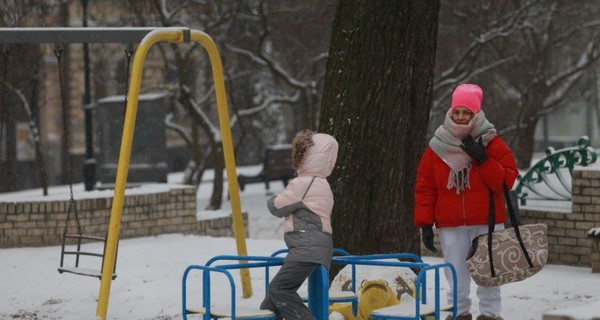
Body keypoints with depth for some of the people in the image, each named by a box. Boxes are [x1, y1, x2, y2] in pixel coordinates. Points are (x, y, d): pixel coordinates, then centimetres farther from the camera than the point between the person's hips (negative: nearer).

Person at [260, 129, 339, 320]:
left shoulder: (302, 184, -12)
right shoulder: (320, 183, 21)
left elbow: (277, 206, -3)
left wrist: (272, 201, 18)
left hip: (308, 250, -11)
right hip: (310, 249, 11)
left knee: (279, 289, -17)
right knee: (278, 289, 14)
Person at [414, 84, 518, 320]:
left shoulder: (492, 144, -1)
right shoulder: (437, 147, 3)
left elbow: (507, 181, -8)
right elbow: (424, 187, 3)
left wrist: (483, 160, -19)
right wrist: (425, 223, -2)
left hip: (487, 223, -1)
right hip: (451, 225, 1)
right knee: (456, 276, 7)